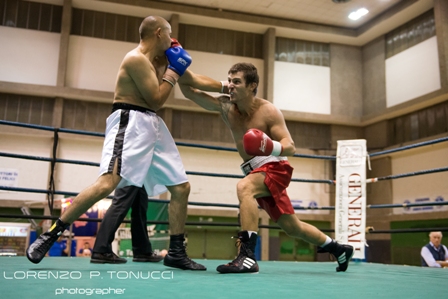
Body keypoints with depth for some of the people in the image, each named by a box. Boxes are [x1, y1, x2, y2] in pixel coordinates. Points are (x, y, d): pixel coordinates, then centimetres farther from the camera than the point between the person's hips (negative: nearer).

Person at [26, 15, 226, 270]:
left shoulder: (163, 59, 17)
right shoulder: (136, 59, -10)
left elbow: (198, 80, 25)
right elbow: (156, 101, -14)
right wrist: (173, 71, -4)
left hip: (153, 126, 9)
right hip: (131, 123, -9)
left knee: (182, 187, 5)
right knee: (107, 184, -24)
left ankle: (176, 253, 13)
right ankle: (49, 235, -12)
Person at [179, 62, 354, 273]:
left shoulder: (268, 111, -14)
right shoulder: (225, 107, 0)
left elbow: (290, 147, -18)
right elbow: (190, 92, -4)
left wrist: (271, 147, -39)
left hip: (275, 168, -7)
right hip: (258, 173, 7)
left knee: (244, 187, -36)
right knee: (293, 227, 16)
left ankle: (247, 257, -38)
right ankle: (339, 249, 37)